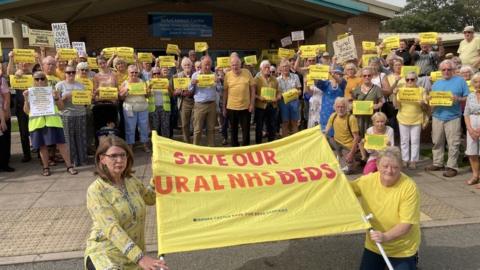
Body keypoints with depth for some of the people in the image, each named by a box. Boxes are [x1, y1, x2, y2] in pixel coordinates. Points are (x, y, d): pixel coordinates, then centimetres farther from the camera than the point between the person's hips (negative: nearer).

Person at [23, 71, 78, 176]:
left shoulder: (52, 89, 9)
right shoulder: (30, 92, 9)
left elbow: (61, 107, 6)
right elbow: (26, 111, 6)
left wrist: (56, 97, -10)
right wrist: (26, 99, -7)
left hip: (53, 120, -1)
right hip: (37, 122, 1)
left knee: (61, 143, -4)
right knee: (42, 145, 6)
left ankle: (69, 166, 1)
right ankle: (46, 168, 18)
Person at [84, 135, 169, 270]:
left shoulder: (131, 180, 2)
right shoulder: (96, 190, -15)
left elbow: (151, 198, 20)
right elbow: (112, 228, -25)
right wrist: (141, 258, -34)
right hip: (104, 253, -5)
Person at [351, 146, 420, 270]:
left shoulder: (409, 188, -24)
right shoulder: (367, 180, -13)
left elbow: (406, 224, -24)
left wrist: (386, 236, -39)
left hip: (402, 250, -4)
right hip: (373, 246, 4)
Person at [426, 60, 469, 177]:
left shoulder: (460, 81, 4)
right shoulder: (436, 83, 15)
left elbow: (468, 98, 2)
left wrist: (458, 99, -17)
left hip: (453, 118, -4)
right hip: (437, 117, 4)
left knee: (453, 144, -3)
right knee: (437, 142, 9)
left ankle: (452, 167, 2)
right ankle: (437, 163, 19)